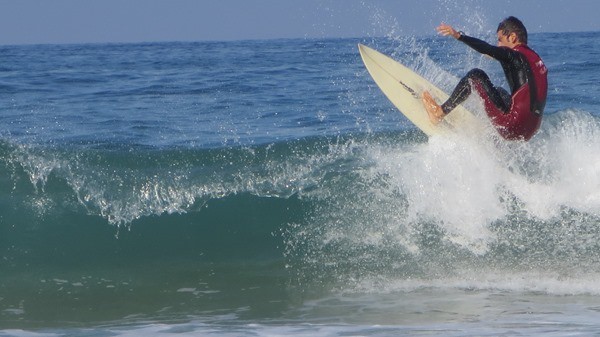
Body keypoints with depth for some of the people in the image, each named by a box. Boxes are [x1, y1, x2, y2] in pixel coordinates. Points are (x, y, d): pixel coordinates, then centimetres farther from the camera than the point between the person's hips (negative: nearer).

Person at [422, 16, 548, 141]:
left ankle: (440, 113, 4)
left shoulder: (517, 55, -7)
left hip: (513, 125, -9)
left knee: (476, 76, 0)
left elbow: (488, 49, -23)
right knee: (500, 92, 37)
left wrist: (459, 36, -31)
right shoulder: (536, 59, 19)